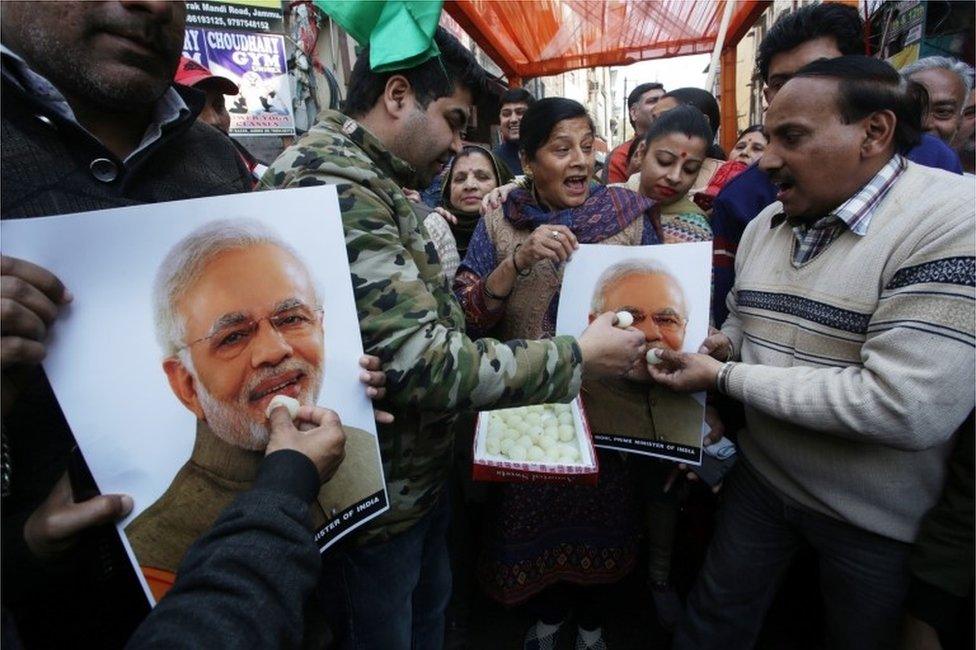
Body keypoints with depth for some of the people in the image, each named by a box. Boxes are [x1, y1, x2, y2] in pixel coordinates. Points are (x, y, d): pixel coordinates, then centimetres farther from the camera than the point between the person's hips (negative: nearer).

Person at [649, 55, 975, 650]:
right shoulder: (765, 223, 1)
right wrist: (718, 345, -9)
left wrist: (724, 377, -24)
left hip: (876, 518, -4)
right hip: (761, 475, 5)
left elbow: (907, 409, -31)